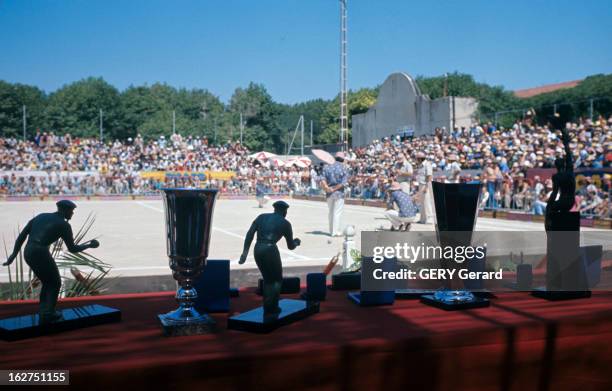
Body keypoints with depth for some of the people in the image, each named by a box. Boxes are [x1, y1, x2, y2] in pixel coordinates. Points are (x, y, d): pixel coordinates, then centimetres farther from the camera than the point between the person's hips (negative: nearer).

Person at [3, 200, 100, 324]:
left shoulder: (41, 216, 19)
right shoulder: (64, 225, -1)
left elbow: (22, 234, 15)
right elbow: (72, 249, 3)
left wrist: (14, 254, 17)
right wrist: (89, 245, 18)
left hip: (28, 253, 7)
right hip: (41, 254, -7)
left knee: (48, 282, 23)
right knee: (55, 283, 15)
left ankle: (43, 314, 21)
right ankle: (48, 314, 13)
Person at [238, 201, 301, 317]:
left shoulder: (262, 217, 17)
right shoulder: (285, 223, 10)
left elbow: (250, 234, 4)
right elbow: (290, 246, 16)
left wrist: (245, 252, 2)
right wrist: (296, 242, 39)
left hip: (257, 250, 4)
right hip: (270, 250, -4)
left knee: (268, 279, 21)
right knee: (277, 279, 15)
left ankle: (267, 309, 24)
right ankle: (272, 308, 9)